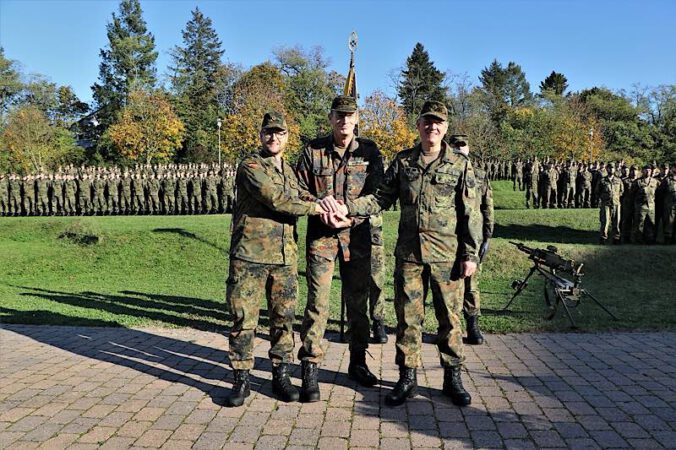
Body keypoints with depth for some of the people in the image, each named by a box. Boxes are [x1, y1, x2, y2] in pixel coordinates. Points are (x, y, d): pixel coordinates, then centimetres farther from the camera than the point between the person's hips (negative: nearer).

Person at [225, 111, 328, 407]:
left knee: (284, 318, 8)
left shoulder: (289, 171, 19)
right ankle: (241, 380, 13)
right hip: (250, 255, -5)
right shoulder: (250, 166, -4)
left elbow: (302, 198, 15)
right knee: (243, 319, 0)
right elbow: (275, 199, -16)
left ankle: (281, 377, 21)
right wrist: (315, 207, -9)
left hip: (285, 258, 6)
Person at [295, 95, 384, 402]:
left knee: (358, 301, 12)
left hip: (357, 235, 2)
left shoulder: (370, 152, 5)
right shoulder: (313, 151, 3)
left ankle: (357, 362, 27)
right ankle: (310, 369, 2)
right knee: (317, 302, -6)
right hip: (321, 234, -2)